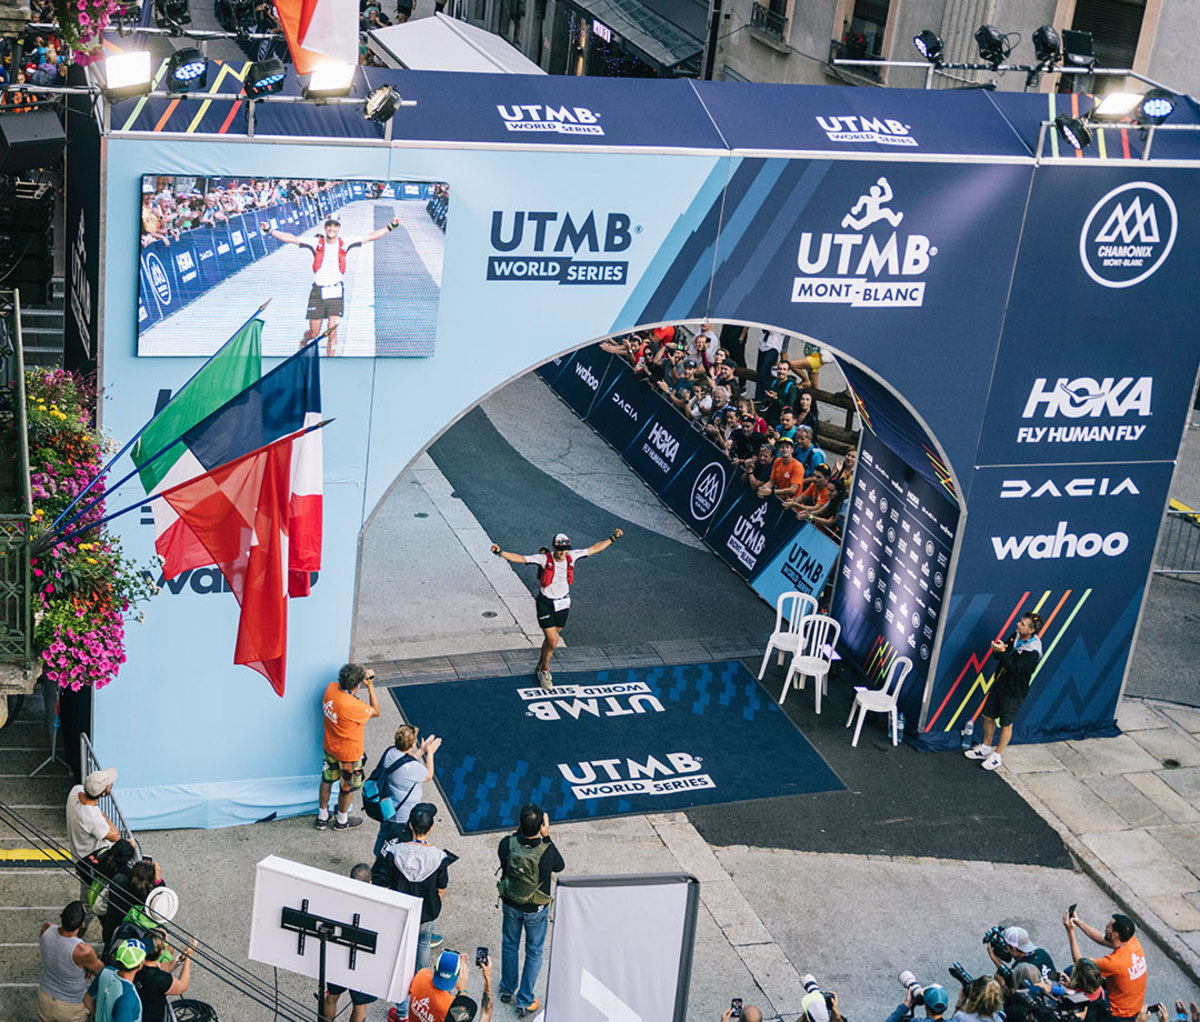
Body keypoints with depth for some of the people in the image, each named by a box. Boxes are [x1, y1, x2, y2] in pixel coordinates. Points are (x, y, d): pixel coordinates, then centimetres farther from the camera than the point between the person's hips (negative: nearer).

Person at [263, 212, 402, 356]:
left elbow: (369, 237, 3)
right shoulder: (317, 243, -1)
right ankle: (304, 341, 39)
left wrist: (390, 226, -2)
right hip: (318, 291, 0)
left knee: (332, 331, -9)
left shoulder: (344, 244, 2)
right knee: (314, 333, 4)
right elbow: (292, 239, -4)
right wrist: (269, 230, -11)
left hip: (336, 291, 0)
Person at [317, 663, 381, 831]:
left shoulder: (331, 688, -19)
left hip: (329, 747, 7)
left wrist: (363, 676, -6)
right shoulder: (353, 706, -38)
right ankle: (342, 821, 41)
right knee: (348, 787, 19)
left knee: (327, 781, 26)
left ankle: (322, 817, 45)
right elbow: (376, 711, -18)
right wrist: (370, 686, -16)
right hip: (349, 754, -6)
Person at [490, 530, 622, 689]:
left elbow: (593, 549, 3)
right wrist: (500, 552, -39)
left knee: (551, 639, 18)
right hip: (546, 604, -4)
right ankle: (544, 671, 17)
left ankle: (541, 666, 42)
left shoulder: (571, 556, -8)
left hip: (563, 604, 4)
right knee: (552, 642, -8)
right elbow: (519, 558, -26)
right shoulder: (544, 559, -20)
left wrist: (612, 538, 5)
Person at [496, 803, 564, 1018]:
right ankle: (525, 1001, 27)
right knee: (534, 952, 18)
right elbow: (560, 866, -8)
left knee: (510, 945, 25)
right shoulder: (548, 852, -31)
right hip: (536, 911, -2)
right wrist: (546, 837, -12)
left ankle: (507, 989, 45)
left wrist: (520, 830, -8)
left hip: (510, 905, 3)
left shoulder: (507, 844, -26)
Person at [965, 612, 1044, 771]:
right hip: (999, 684, 8)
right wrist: (997, 649, -15)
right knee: (988, 717, 17)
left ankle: (997, 755, 24)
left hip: (1014, 692, -8)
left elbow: (1015, 667, -31)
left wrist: (1002, 652, -32)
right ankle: (985, 748, 36)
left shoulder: (1033, 651, -26)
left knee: (1006, 725, 8)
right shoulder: (1016, 636, -2)